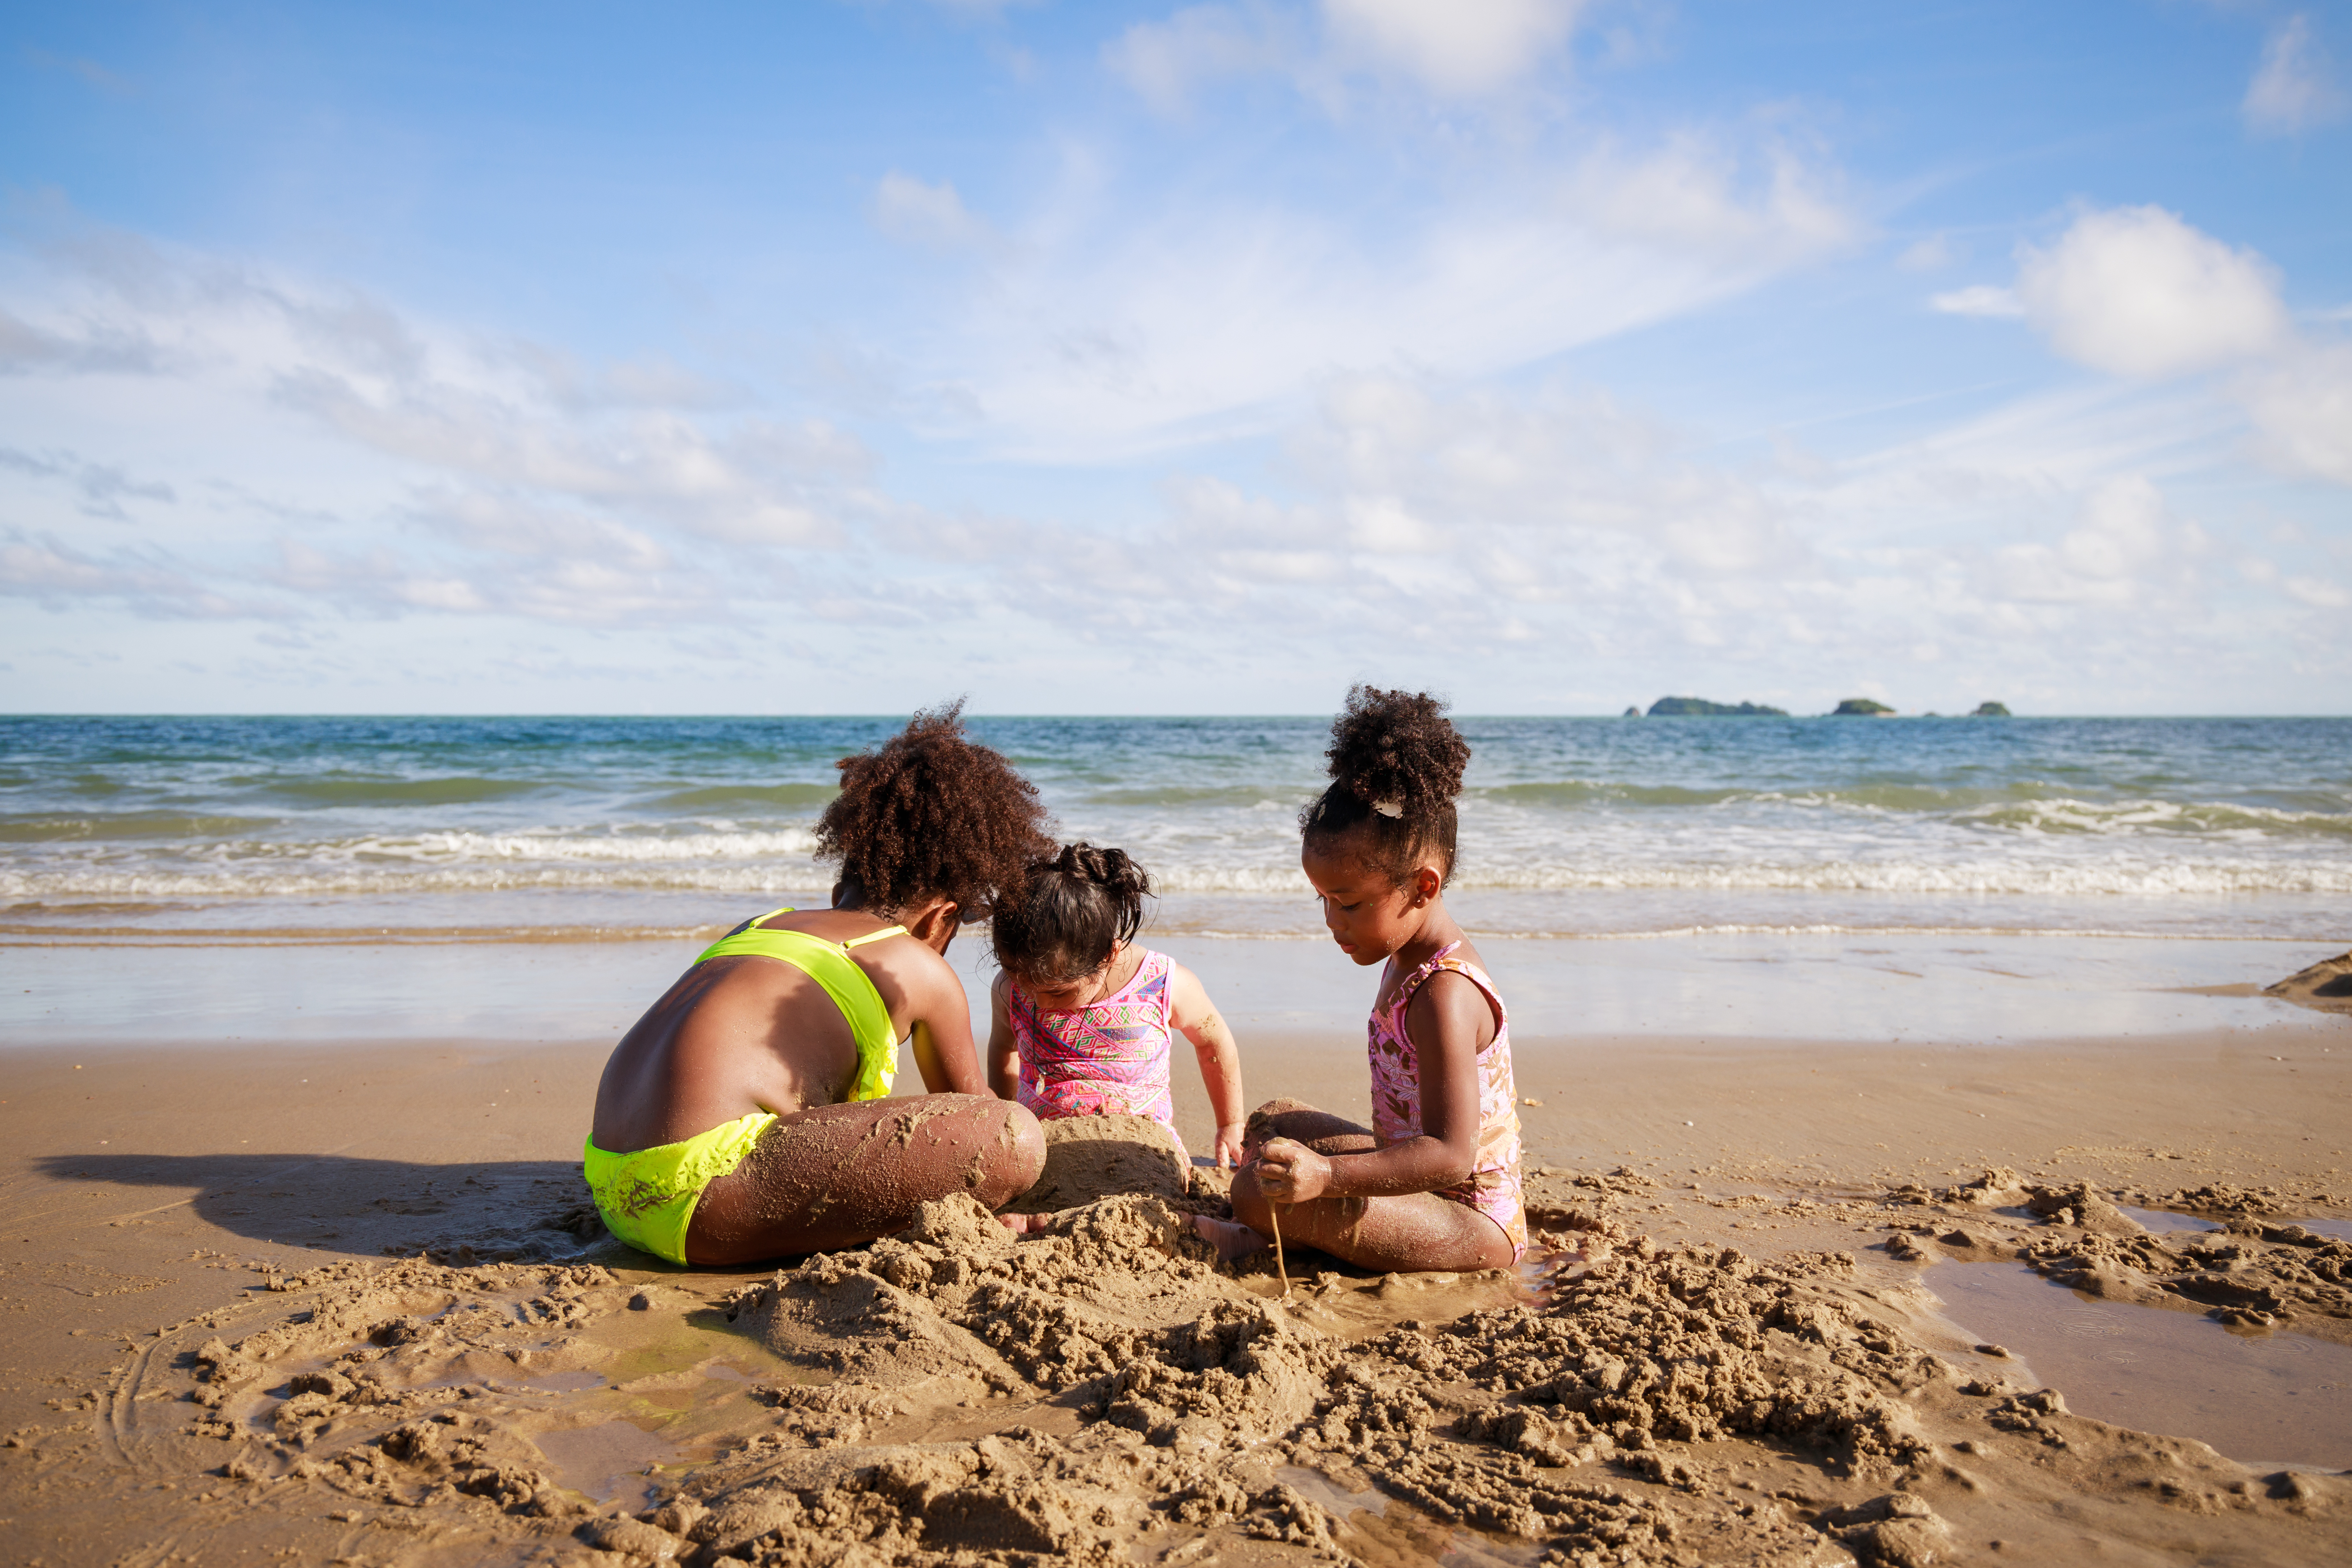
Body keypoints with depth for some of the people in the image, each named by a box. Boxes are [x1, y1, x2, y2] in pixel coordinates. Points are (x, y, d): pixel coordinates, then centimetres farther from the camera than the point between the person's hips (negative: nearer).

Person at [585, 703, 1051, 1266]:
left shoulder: (762, 925, 28)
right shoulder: (920, 971, 7)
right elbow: (969, 1111, 24)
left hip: (615, 1196, 9)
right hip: (701, 1199, -9)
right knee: (1016, 1141, -12)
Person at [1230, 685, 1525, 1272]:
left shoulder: (1445, 997, -26)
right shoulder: (1408, 958, 7)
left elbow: (1451, 1156, -32)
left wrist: (1327, 1174, -44)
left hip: (1477, 1227, -11)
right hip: (1422, 1179, 11)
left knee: (1261, 1193, -27)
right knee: (1274, 1120, 23)